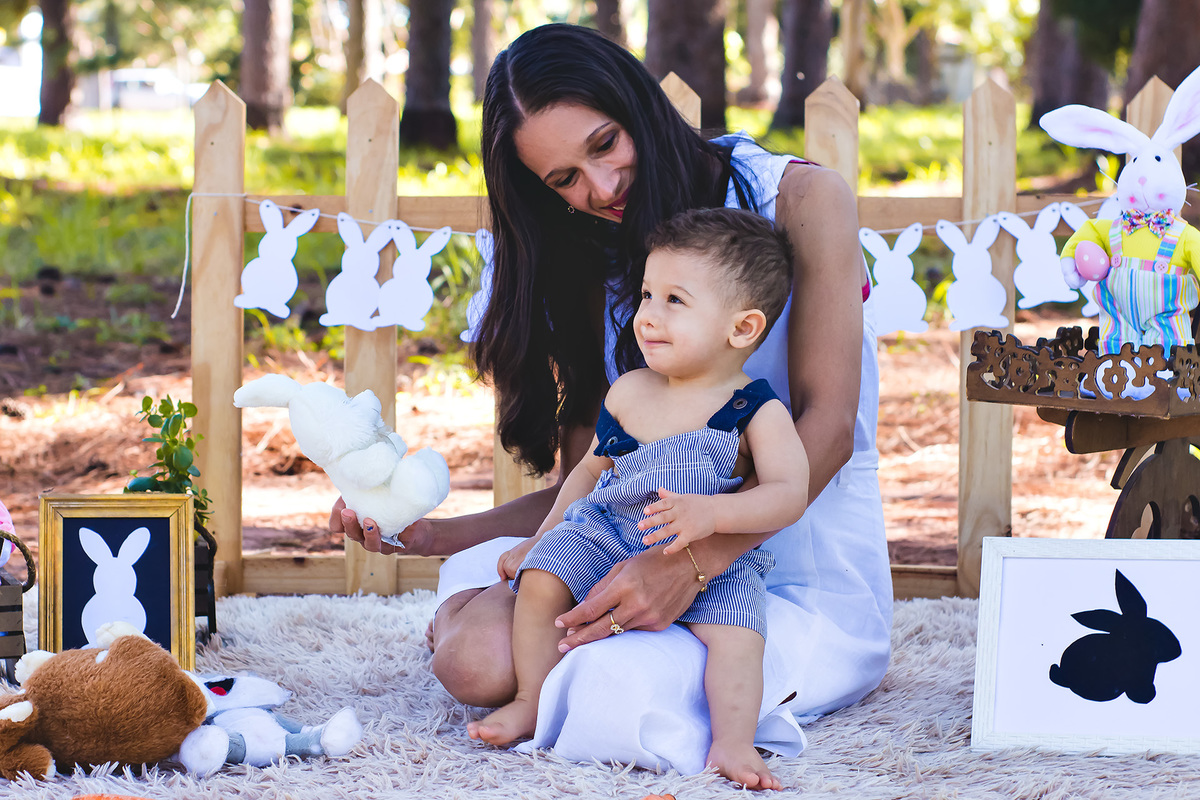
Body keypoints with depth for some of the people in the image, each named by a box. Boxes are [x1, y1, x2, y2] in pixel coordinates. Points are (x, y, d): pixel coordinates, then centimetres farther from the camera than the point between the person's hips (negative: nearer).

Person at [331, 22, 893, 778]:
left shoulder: (801, 199, -4)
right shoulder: (598, 272, 13)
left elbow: (826, 425, -13)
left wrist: (690, 563, -26)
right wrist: (432, 535, -2)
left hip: (813, 580, -4)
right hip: (665, 557, 4)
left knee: (617, 694, -32)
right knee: (477, 654, -26)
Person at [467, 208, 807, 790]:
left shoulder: (758, 413, -9)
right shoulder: (628, 394, 5)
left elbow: (789, 494, -20)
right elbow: (592, 469, 19)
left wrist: (709, 513, -35)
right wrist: (539, 539, 19)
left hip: (711, 564, -3)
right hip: (607, 536, 4)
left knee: (735, 631, -30)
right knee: (541, 579, -19)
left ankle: (733, 743, -32)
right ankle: (531, 703, -6)